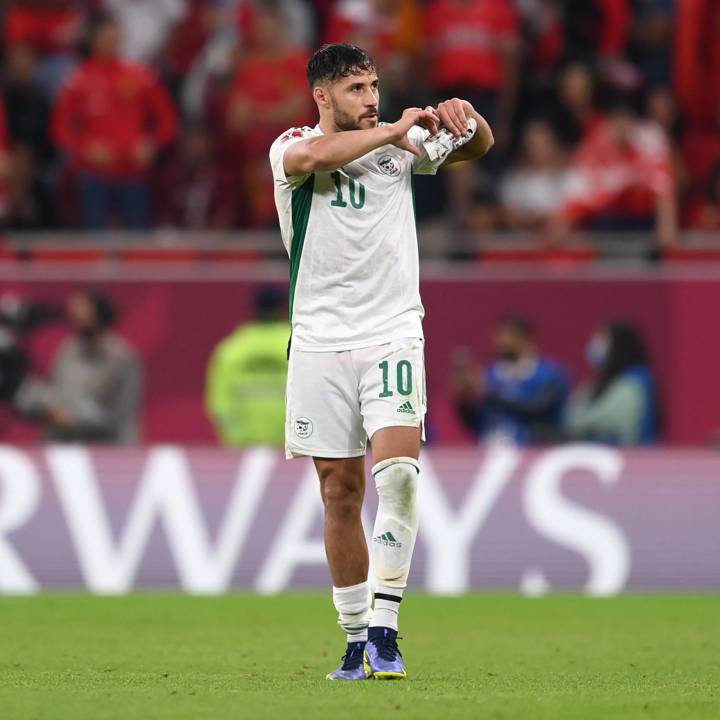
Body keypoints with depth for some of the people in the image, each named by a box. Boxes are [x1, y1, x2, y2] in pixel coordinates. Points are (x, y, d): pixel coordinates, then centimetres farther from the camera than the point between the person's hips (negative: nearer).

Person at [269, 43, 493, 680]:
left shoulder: (401, 144, 7)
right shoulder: (292, 147, -2)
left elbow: (479, 146, 3)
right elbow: (315, 157, -25)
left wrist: (462, 114, -19)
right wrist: (392, 130, -27)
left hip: (393, 336, 0)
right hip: (320, 342, 0)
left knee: (398, 470, -19)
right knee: (340, 493, 3)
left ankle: (384, 626, -18)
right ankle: (356, 638, 13)